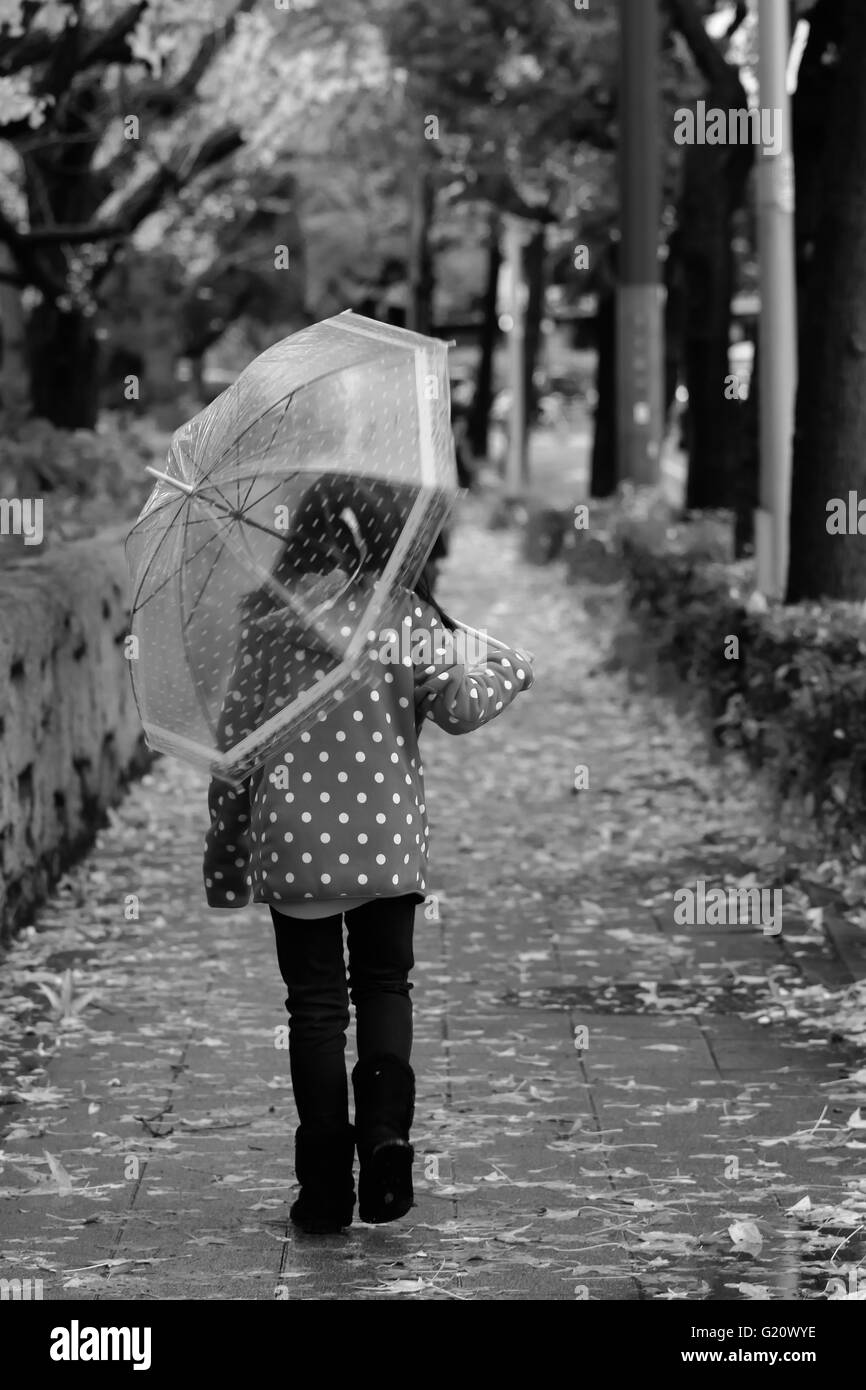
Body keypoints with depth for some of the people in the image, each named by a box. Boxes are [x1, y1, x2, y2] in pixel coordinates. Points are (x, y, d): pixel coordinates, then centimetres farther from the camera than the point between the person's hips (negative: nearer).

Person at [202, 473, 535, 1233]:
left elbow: (237, 736, 1)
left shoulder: (267, 616, -1)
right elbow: (458, 705, -8)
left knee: (315, 1005, 7)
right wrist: (510, 668, 13)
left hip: (292, 843, 0)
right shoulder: (405, 613, -3)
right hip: (388, 840, 0)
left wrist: (225, 853, 9)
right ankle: (386, 1132, -7)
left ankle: (326, 1188, 7)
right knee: (385, 987, 16)